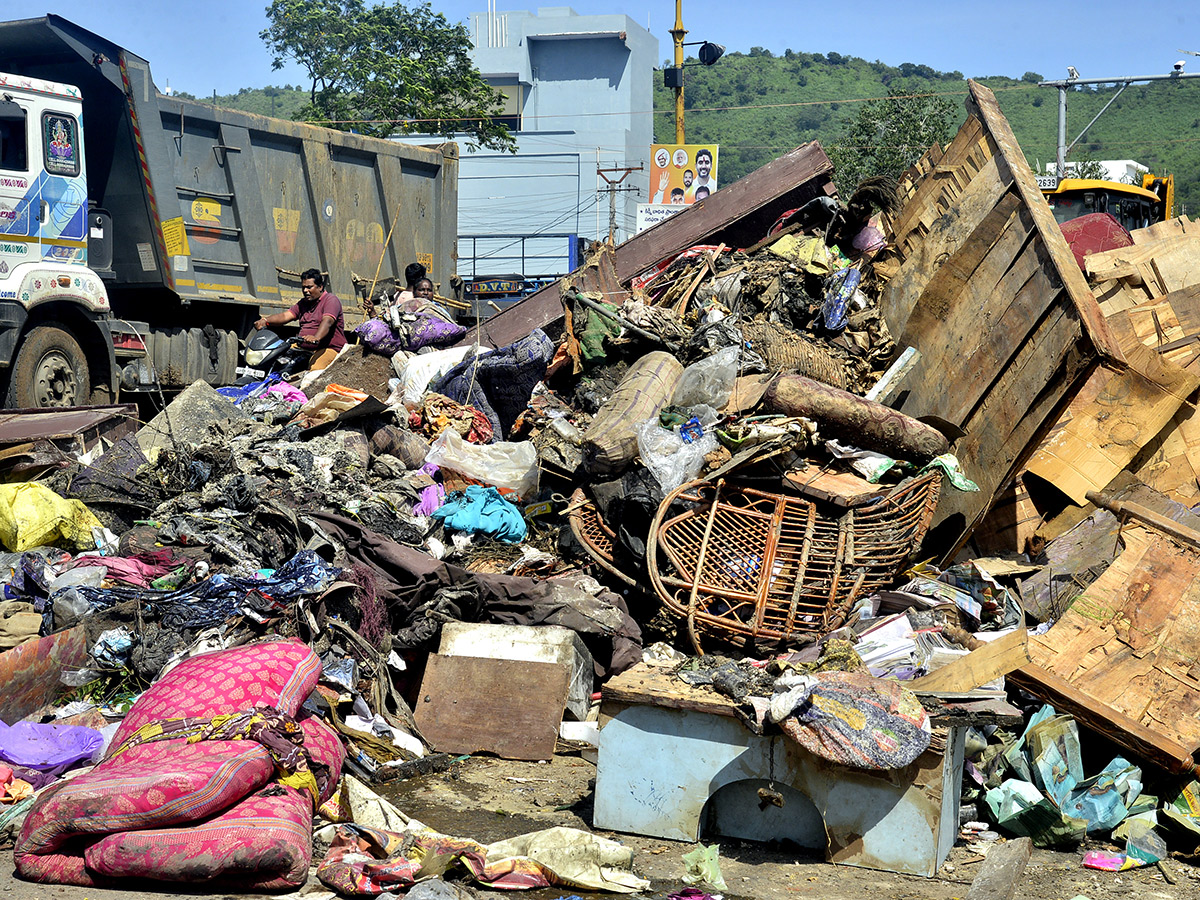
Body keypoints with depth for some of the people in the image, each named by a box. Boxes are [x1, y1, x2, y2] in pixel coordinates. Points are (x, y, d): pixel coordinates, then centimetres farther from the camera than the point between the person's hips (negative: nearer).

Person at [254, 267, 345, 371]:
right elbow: (285, 316, 9)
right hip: (303, 348, 8)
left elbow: (327, 321, -23)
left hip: (328, 349, -8)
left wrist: (316, 337, -42)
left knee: (315, 369, -36)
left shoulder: (331, 300, -4)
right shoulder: (303, 303, 22)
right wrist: (265, 320, -10)